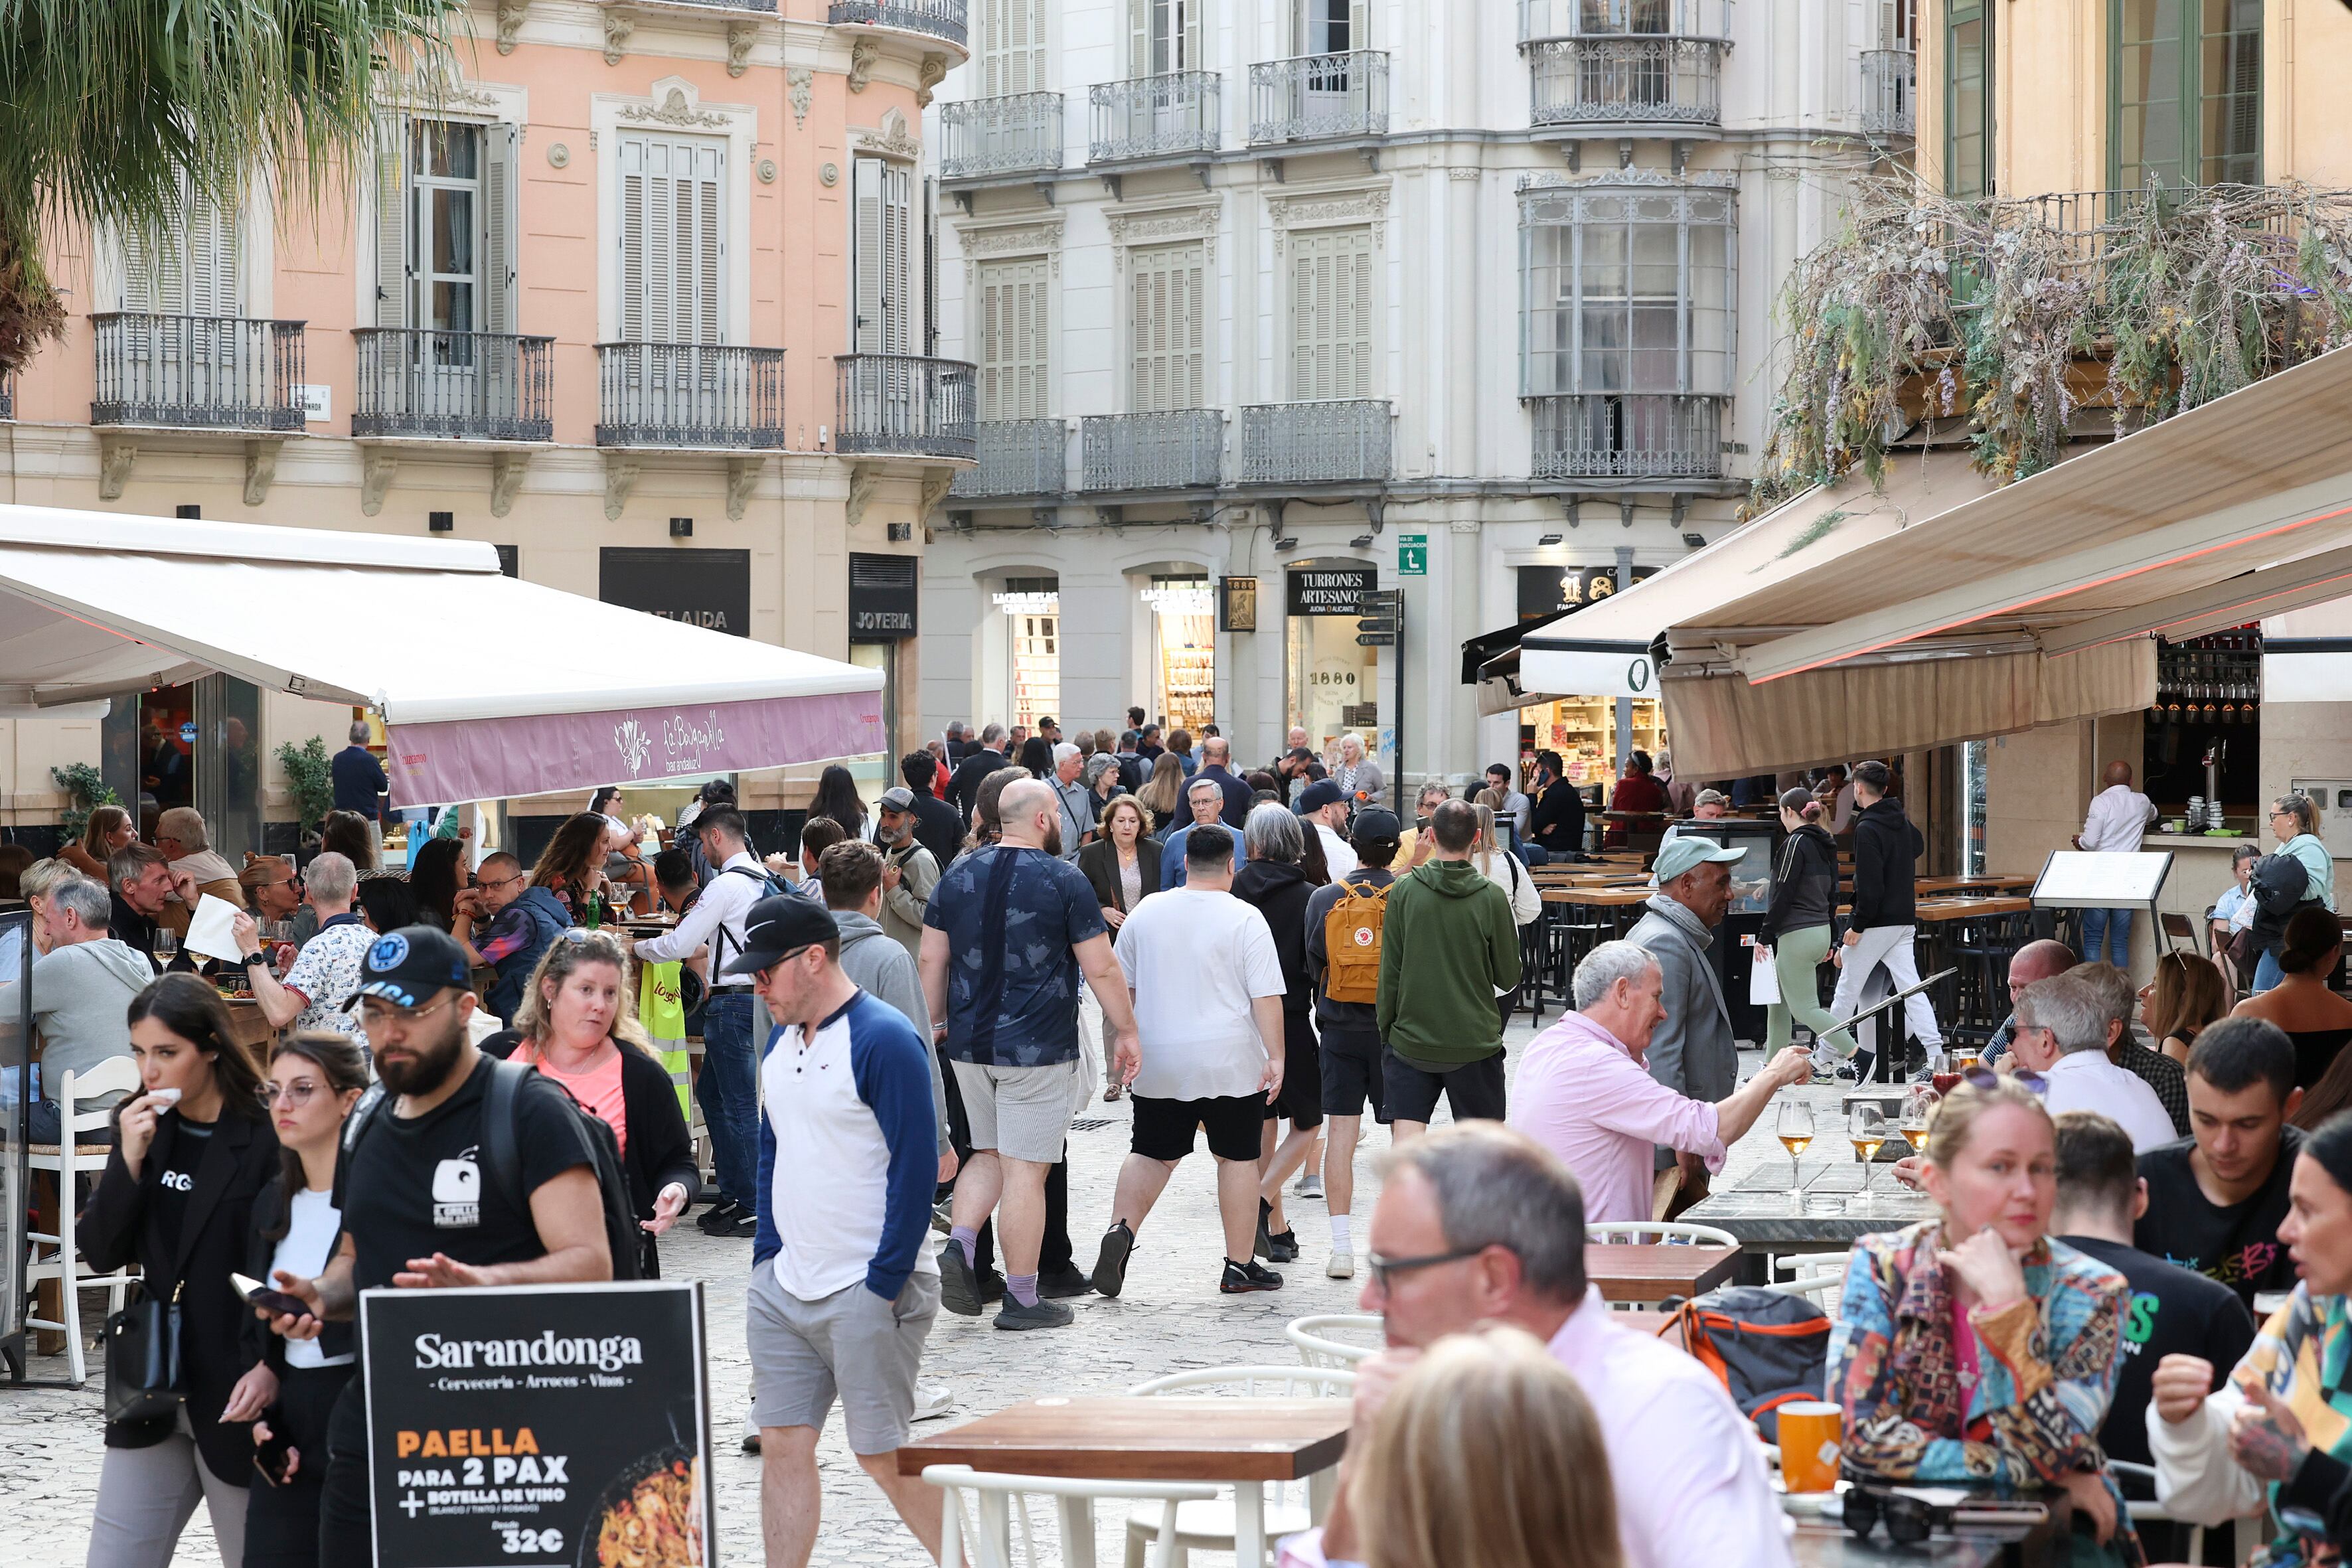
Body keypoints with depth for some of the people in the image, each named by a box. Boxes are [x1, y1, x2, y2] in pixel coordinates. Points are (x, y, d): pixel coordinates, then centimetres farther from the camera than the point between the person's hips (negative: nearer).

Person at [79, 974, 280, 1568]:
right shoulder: (144, 1127, 7)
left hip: (237, 1400, -6)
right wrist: (130, 1160, -10)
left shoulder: (269, 1138, -12)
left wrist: (273, 1367, -22)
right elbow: (102, 1254, 4)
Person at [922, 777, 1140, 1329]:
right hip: (1038, 1051, -5)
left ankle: (960, 1243, -1)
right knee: (1025, 1169, -1)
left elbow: (931, 961, 10)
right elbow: (1101, 968, -7)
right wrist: (1125, 1030, 4)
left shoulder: (958, 875, 7)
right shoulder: (1065, 881, -8)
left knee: (989, 1153, 20)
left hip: (970, 1046, 5)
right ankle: (1022, 1298, 3)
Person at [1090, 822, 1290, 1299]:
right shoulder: (1244, 919, -8)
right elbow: (1266, 997, -11)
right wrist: (1276, 1058, -6)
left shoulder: (1147, 912, 5)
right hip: (1231, 1062, -3)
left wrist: (1126, 1045, 21)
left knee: (1152, 1153, 13)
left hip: (1158, 1063, 3)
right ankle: (1239, 1266, 10)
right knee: (1238, 1157, 6)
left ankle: (1120, 1229, -9)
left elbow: (1121, 985, 12)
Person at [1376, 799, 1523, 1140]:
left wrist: (1385, 1026, 10)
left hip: (1410, 1040, 0)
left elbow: (1390, 971, -3)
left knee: (1406, 1140, -1)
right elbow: (1508, 978, -1)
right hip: (1474, 1042, 0)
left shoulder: (1403, 892, -7)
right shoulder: (1491, 898, -9)